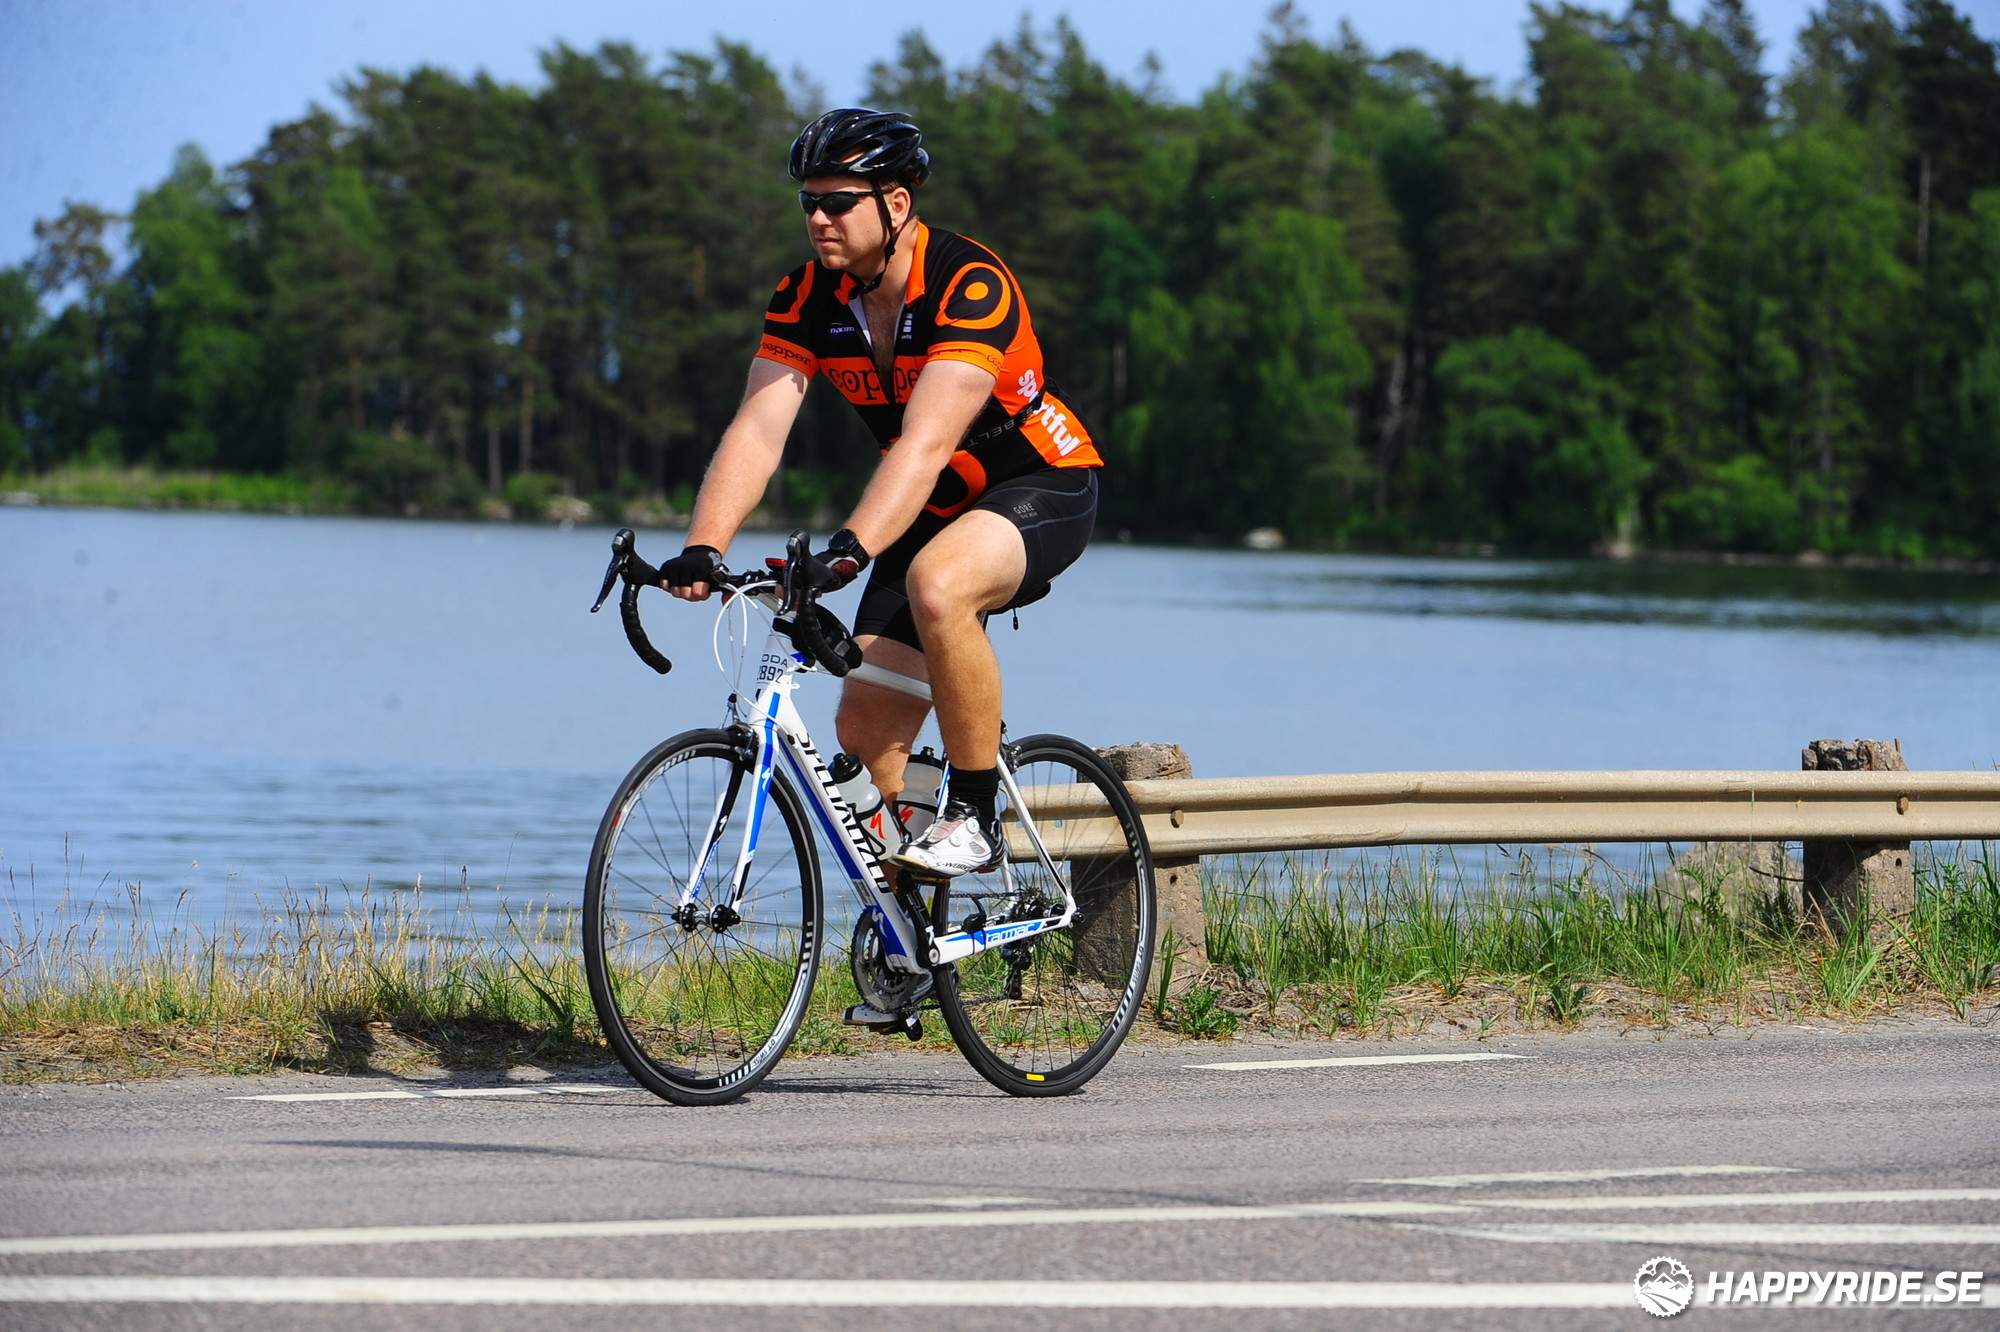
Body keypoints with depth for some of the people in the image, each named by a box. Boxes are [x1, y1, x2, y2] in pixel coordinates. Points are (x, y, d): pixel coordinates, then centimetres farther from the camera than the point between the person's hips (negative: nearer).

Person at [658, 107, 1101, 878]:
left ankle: (975, 817, -22)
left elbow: (926, 442, -39)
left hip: (1041, 489, -7)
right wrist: (701, 549, -34)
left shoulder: (969, 286, -28)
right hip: (934, 512, 7)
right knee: (866, 726, -5)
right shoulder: (806, 297, -10)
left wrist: (850, 547, -52)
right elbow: (757, 431, -18)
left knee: (936, 586, -37)